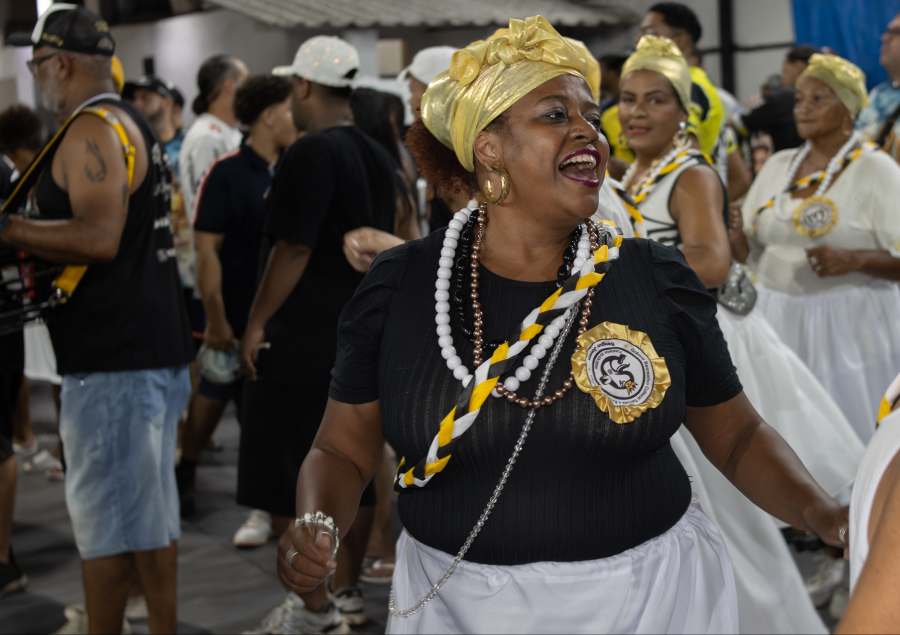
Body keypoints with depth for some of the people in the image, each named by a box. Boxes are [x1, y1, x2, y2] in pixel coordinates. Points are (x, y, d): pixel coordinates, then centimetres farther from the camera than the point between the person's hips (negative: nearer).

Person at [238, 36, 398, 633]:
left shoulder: (312, 152, -15)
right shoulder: (378, 156, 10)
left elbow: (293, 249, -19)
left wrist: (257, 322, -12)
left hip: (305, 337, -8)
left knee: (296, 470, 1)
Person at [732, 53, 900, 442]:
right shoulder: (777, 165, 9)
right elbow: (752, 252, 12)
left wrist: (853, 260, -25)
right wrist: (733, 234, -9)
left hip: (849, 326, -4)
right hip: (778, 321, 5)